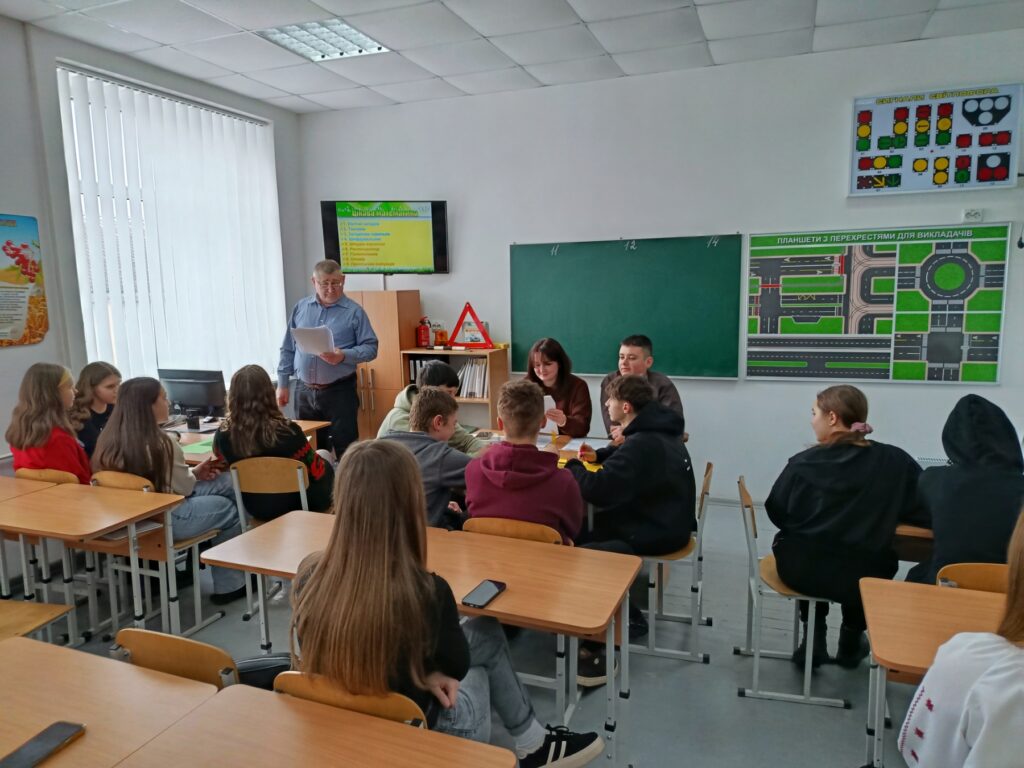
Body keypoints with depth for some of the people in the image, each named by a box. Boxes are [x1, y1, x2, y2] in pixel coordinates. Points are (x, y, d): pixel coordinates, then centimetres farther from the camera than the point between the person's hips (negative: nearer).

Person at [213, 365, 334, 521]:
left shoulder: (223, 435, -19)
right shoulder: (287, 431, -30)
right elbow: (316, 471, -15)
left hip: (255, 509, 4)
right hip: (294, 506, -4)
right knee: (325, 460, 26)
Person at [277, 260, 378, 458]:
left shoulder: (354, 311, -4)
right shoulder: (300, 308, 8)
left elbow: (370, 348, -7)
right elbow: (288, 349, 12)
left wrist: (343, 356, -23)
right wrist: (282, 384, 8)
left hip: (340, 391, -4)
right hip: (304, 391, 4)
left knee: (345, 448, 1)